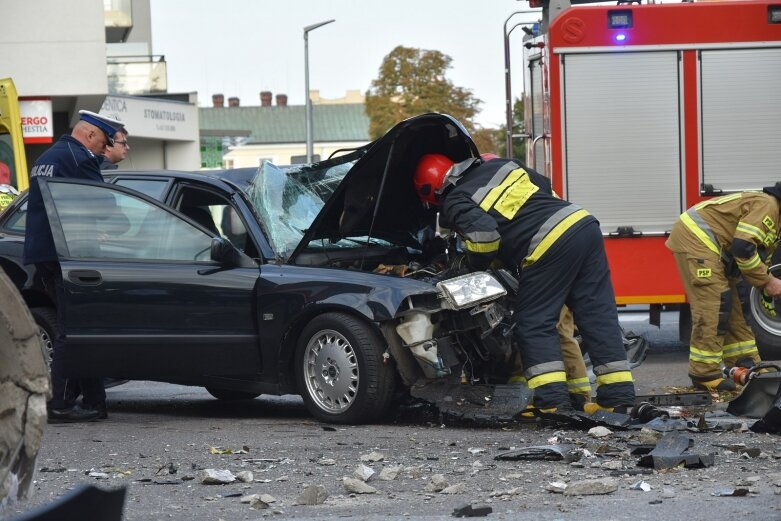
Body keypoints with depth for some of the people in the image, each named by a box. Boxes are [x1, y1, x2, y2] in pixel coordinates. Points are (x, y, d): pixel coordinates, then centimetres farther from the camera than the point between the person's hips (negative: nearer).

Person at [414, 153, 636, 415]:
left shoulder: (454, 204, 3)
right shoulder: (498, 166, 26)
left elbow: (483, 232, -14)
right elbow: (544, 185, 29)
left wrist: (475, 265, 5)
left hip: (547, 246, -7)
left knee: (533, 324, 4)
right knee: (599, 317, 8)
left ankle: (553, 401, -4)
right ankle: (619, 397, 8)